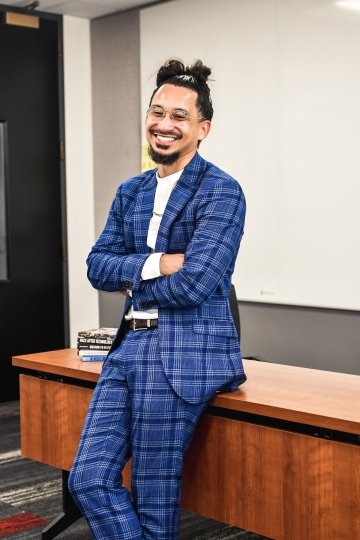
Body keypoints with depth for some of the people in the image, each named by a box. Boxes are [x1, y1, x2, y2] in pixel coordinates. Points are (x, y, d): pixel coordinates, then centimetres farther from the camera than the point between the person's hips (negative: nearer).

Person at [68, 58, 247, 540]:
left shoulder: (221, 191, -8)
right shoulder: (130, 193, 15)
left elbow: (194, 283, -18)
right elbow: (97, 266, 5)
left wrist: (132, 279, -2)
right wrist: (158, 263, -12)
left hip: (185, 351, -7)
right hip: (129, 346, 7)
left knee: (153, 499, 1)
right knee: (88, 478, 3)